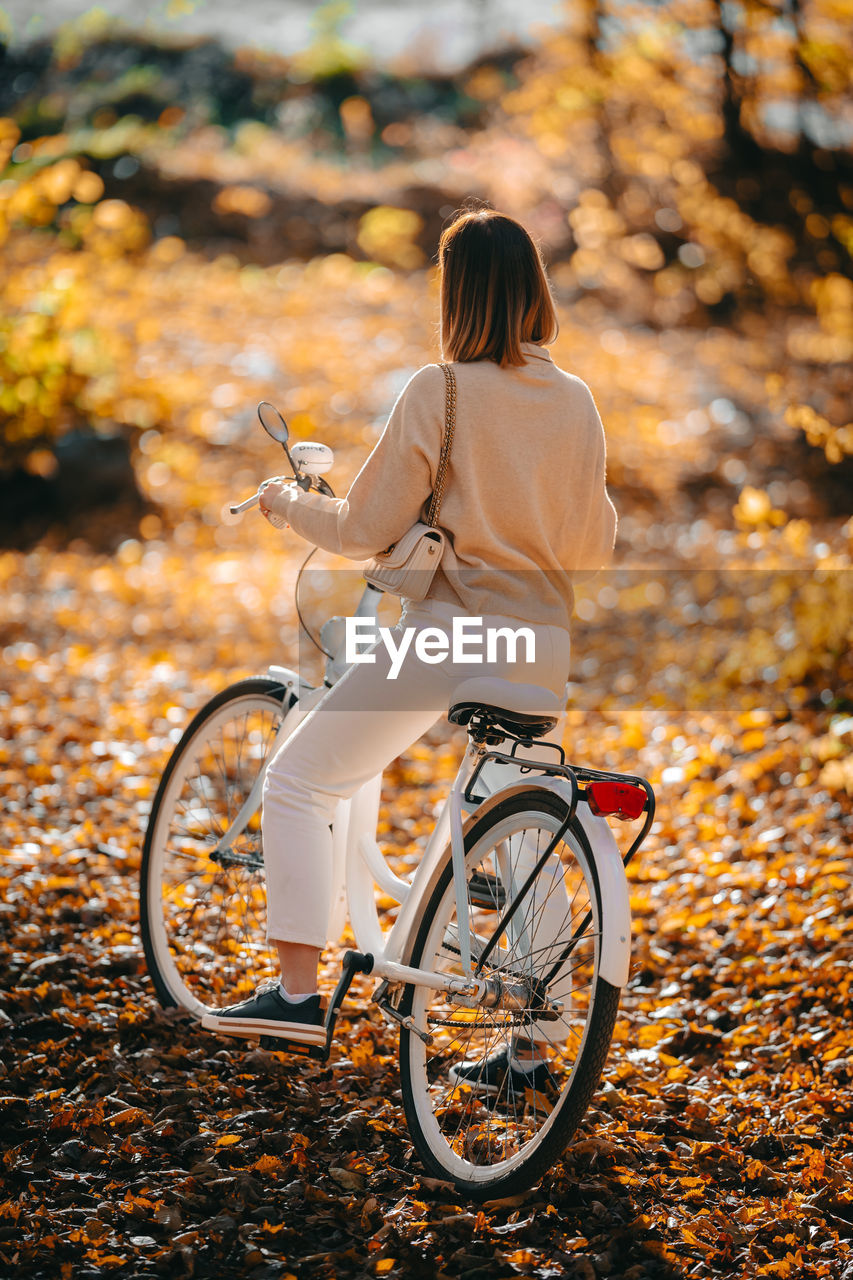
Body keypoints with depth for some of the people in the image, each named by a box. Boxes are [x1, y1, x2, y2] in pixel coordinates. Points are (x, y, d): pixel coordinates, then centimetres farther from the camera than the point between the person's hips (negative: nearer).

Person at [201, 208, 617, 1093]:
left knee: (298, 781, 6)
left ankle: (297, 990, -2)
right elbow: (593, 546, 13)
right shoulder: (577, 403, 4)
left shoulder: (438, 393, -11)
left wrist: (287, 503, 9)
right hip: (540, 647, 6)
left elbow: (363, 530, -9)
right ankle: (529, 1040, 19)